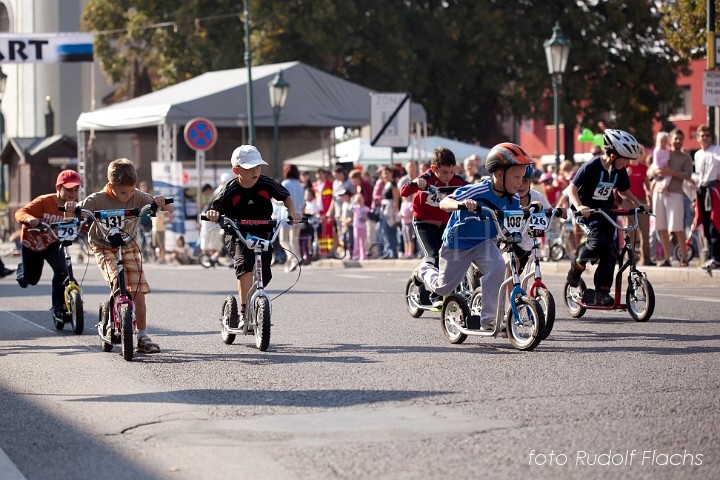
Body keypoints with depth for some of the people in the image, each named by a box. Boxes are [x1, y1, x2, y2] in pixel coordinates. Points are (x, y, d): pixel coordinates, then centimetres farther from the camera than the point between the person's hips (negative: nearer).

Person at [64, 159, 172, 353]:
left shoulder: (137, 197, -11)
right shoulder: (97, 200, -17)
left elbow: (168, 210, -8)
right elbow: (71, 214, -12)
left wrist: (161, 202, -32)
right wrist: (70, 208, -36)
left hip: (129, 248, 2)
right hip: (105, 248, -2)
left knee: (138, 293, -4)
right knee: (117, 280, -31)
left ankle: (143, 338, 8)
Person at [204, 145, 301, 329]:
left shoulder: (267, 184, -12)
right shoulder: (230, 191, -19)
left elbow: (286, 196, 7)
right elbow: (210, 214, -14)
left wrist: (292, 211, -11)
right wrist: (212, 214, -38)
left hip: (262, 233, 4)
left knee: (264, 275, 1)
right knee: (244, 263, -31)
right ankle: (244, 313, -28)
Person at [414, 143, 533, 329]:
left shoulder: (512, 200, -14)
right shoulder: (476, 191, -32)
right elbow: (444, 203, -38)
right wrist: (461, 204, -60)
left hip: (483, 243, 4)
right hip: (457, 243, -4)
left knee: (497, 266, -28)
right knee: (443, 287, 10)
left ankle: (488, 318, -19)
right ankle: (425, 270, 47)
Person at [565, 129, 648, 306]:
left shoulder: (620, 171, 0)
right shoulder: (591, 167, -19)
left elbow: (624, 191, 16)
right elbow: (572, 188, -20)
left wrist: (637, 204, -1)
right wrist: (579, 206, -36)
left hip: (606, 211, 6)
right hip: (587, 211, -6)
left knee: (611, 251, -6)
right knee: (598, 241, -28)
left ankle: (602, 292, -2)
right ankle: (576, 266, -1)